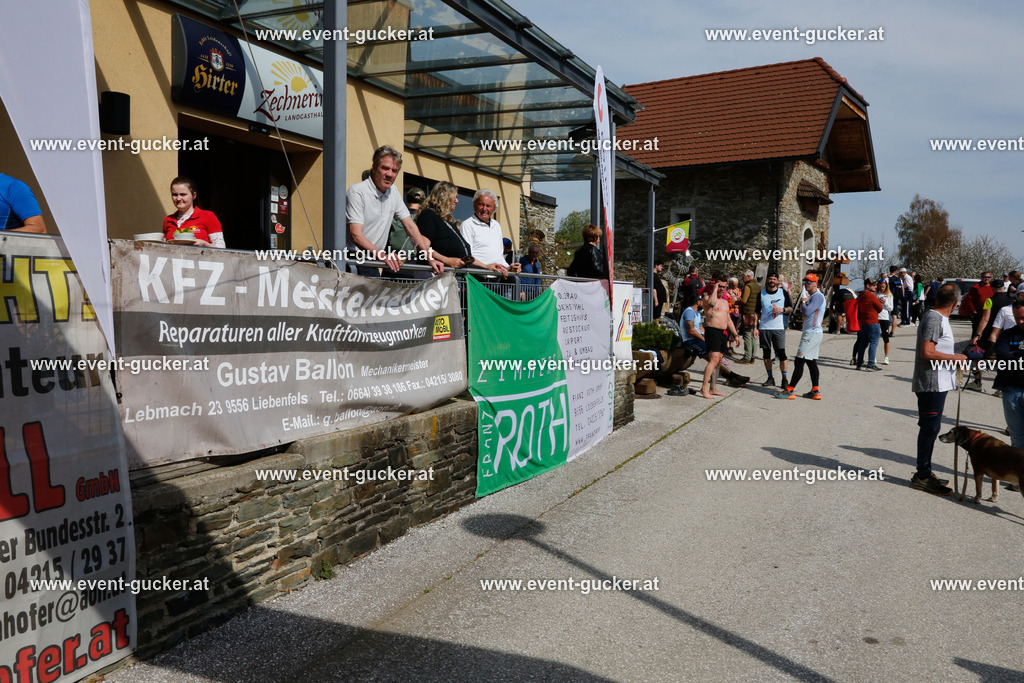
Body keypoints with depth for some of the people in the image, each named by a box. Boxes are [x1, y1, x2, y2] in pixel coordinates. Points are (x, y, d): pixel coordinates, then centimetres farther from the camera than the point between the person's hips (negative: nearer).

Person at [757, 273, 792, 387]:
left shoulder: (783, 293, 6)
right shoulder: (761, 294, 10)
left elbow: (791, 308, 9)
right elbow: (757, 311, 12)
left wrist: (782, 310, -12)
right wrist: (755, 326, 6)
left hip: (779, 328, -2)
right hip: (764, 328, 2)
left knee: (781, 353, -6)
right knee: (766, 353, 5)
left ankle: (784, 378, 2)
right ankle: (770, 378, 13)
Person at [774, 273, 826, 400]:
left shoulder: (817, 296, -13)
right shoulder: (811, 297, 20)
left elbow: (807, 312, -23)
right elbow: (803, 312, 23)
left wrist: (803, 303, -6)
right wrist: (804, 303, 5)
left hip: (812, 333, -11)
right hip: (810, 333, 11)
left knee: (799, 361, -11)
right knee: (811, 362, 11)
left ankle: (790, 390, -11)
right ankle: (815, 391, 14)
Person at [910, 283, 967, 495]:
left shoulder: (938, 318, 14)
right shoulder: (934, 319, -17)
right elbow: (927, 352, -24)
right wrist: (955, 357, -15)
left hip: (937, 383, 10)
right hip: (932, 384, -10)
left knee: (931, 428, 15)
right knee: (930, 428, -5)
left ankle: (924, 473, 23)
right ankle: (922, 475, 2)